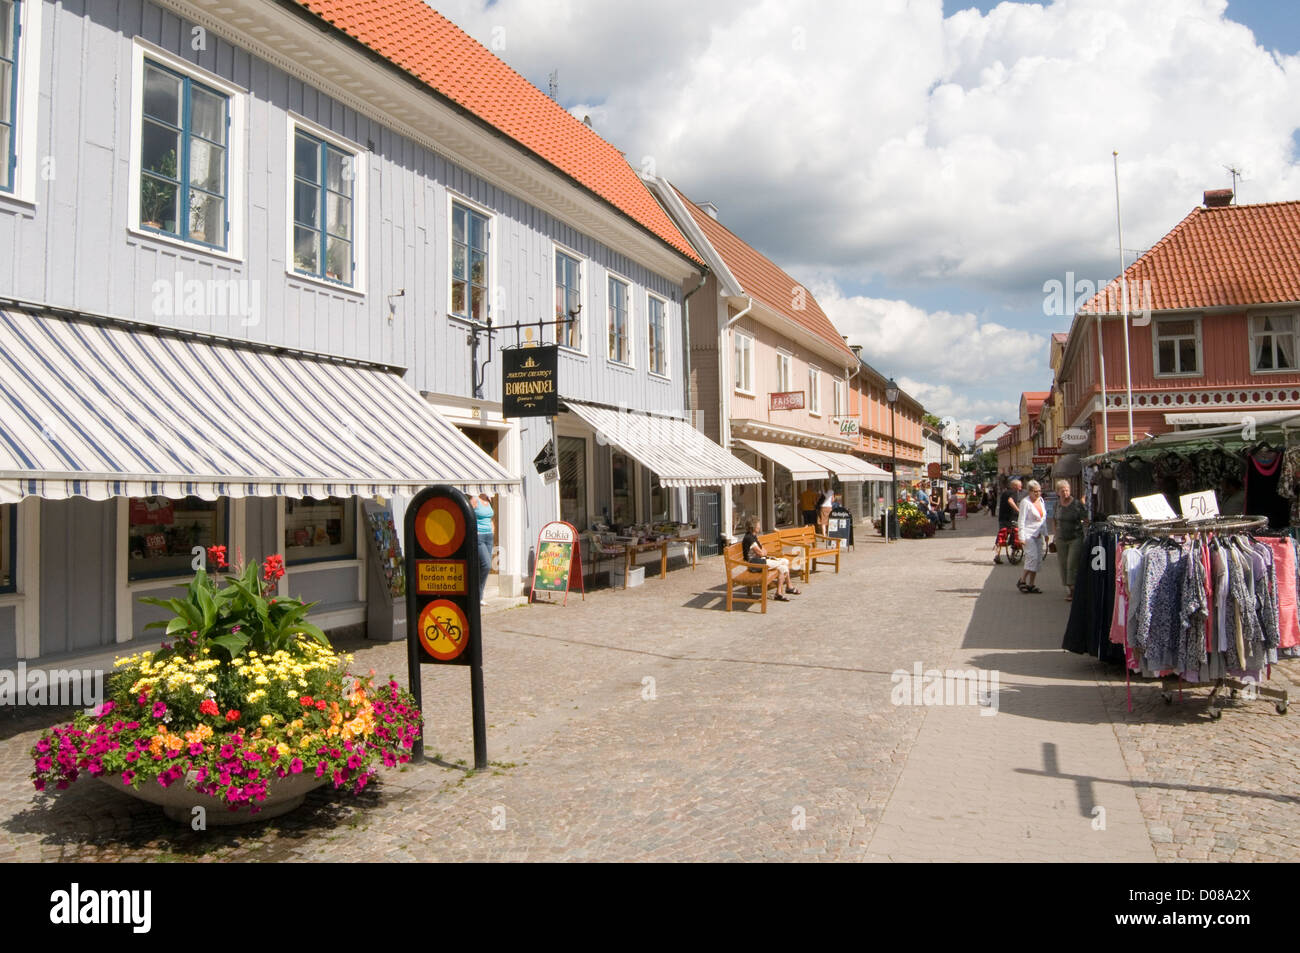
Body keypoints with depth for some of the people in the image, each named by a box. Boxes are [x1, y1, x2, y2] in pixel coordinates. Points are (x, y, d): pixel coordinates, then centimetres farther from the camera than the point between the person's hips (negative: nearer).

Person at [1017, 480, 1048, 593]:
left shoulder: (1041, 500, 13)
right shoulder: (1025, 502, -9)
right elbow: (1021, 520, -11)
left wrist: (1045, 534, 19)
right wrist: (1022, 537, -17)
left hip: (1038, 535, 8)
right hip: (1028, 534, -7)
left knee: (1038, 560, 5)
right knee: (1033, 557, -18)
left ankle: (1031, 585, 10)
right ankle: (1022, 581, -8)